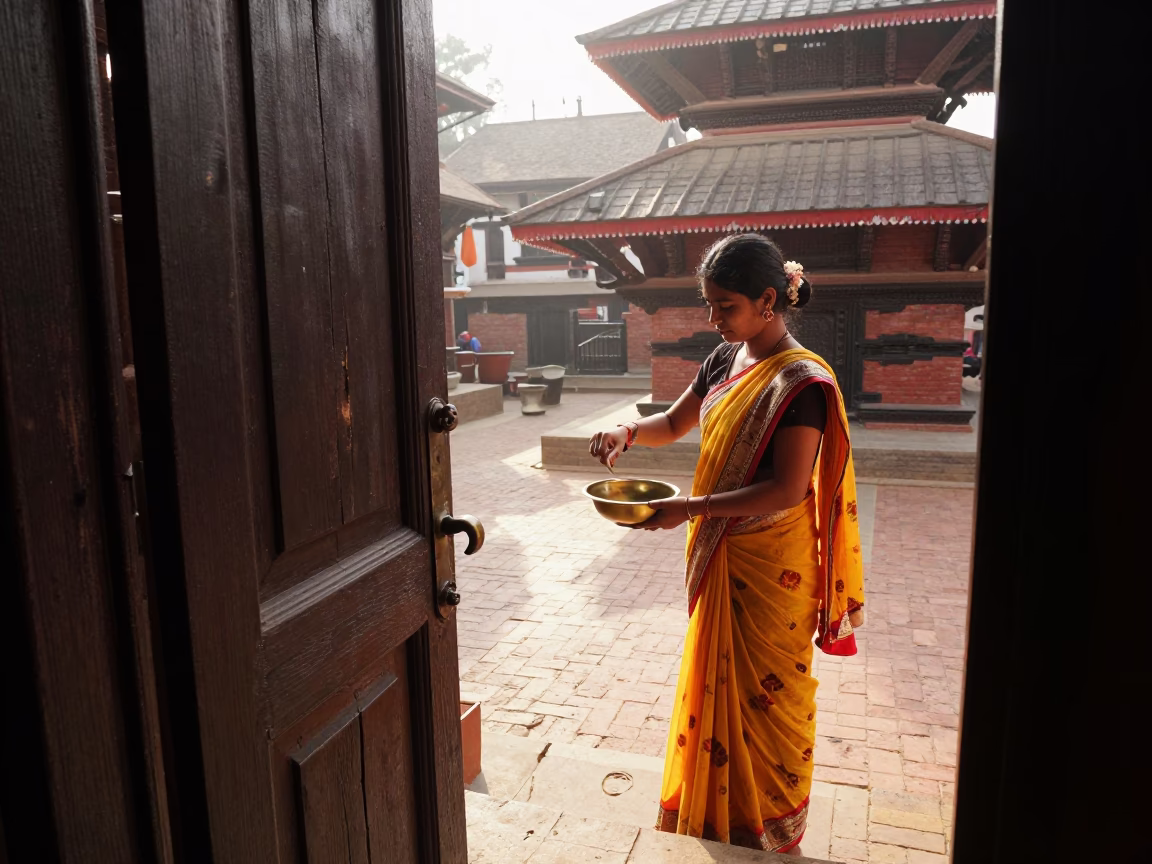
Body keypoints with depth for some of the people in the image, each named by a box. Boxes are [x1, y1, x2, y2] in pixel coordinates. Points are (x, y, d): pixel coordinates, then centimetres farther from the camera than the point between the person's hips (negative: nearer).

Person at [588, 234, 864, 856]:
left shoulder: (801, 381, -21)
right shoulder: (725, 360, 4)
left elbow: (787, 490, -25)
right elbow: (675, 423, 14)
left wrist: (689, 509, -27)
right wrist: (629, 432, -6)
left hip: (771, 567, -8)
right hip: (719, 557, 8)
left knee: (766, 694, 9)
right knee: (717, 682, 20)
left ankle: (770, 833, 33)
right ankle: (716, 817, 42)